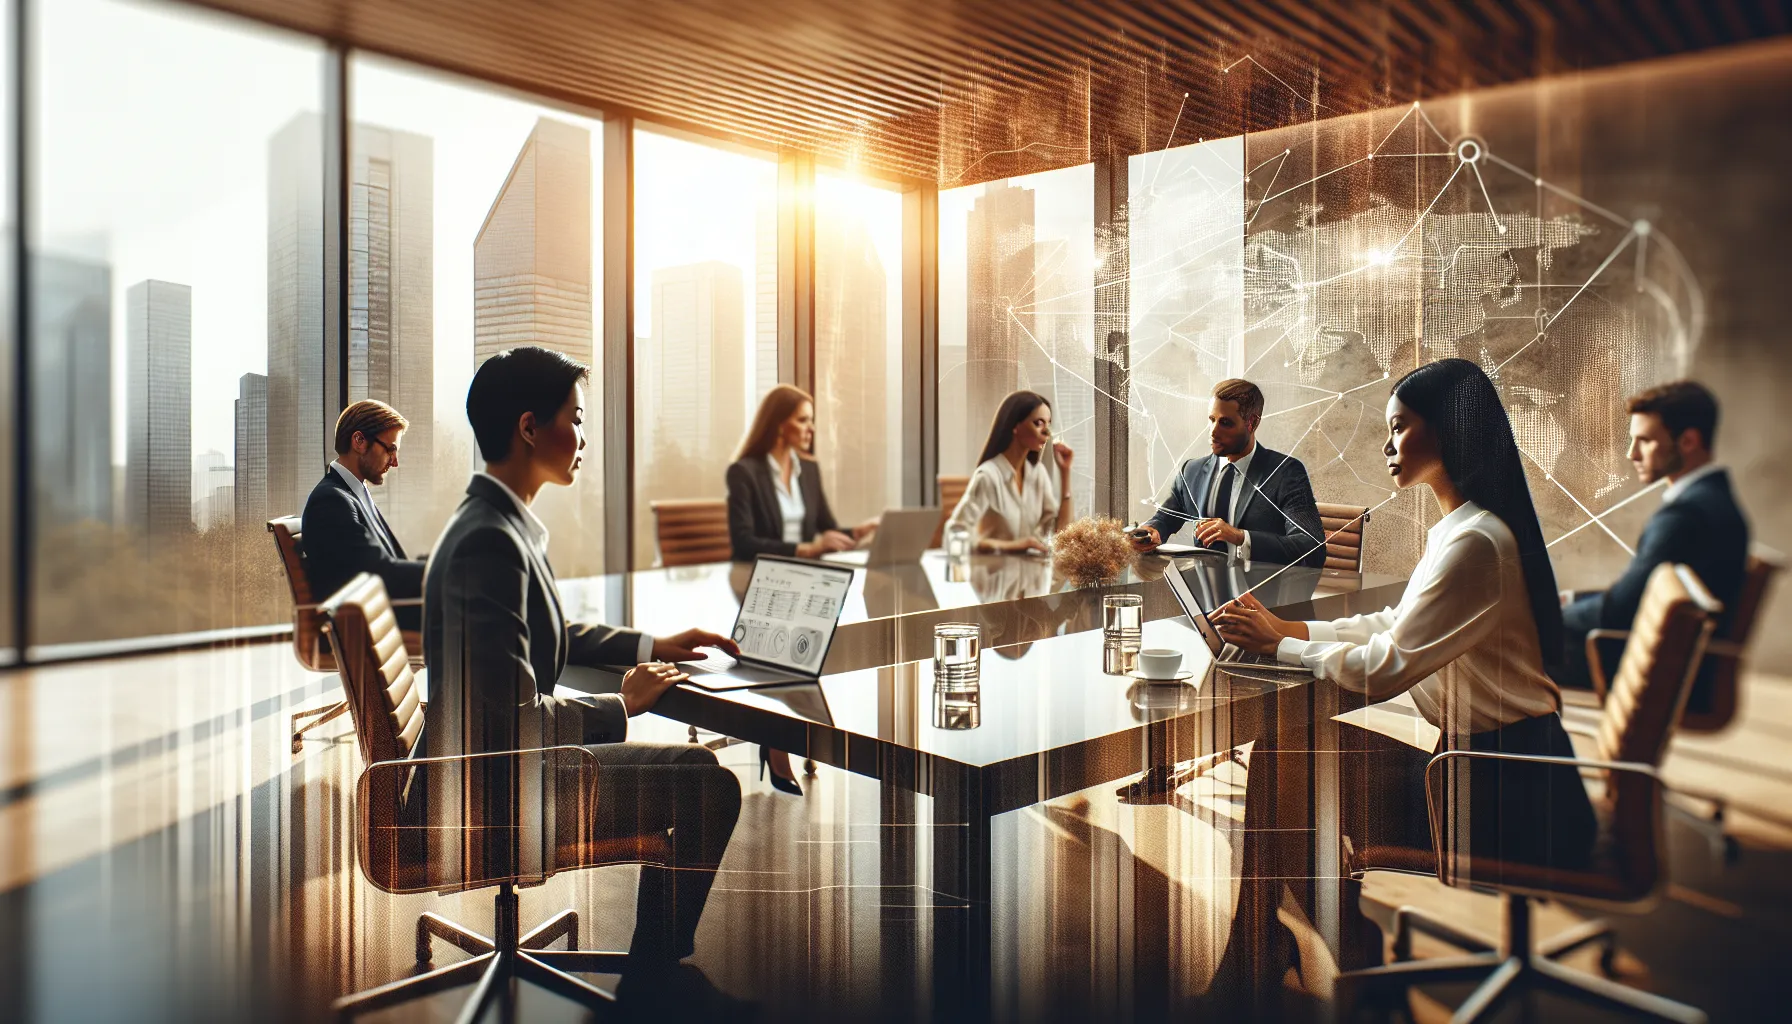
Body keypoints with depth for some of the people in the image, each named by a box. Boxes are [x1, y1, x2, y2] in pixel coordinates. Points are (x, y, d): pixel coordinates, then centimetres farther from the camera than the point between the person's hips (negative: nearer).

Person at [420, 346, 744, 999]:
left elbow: (550, 634, 22)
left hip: (497, 758, 10)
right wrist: (621, 705, -12)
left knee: (693, 769, 15)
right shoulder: (489, 542, -25)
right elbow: (515, 721, -27)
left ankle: (659, 959, 28)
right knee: (708, 785, -12)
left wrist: (649, 645, 13)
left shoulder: (498, 522, 7)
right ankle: (653, 977, 9)